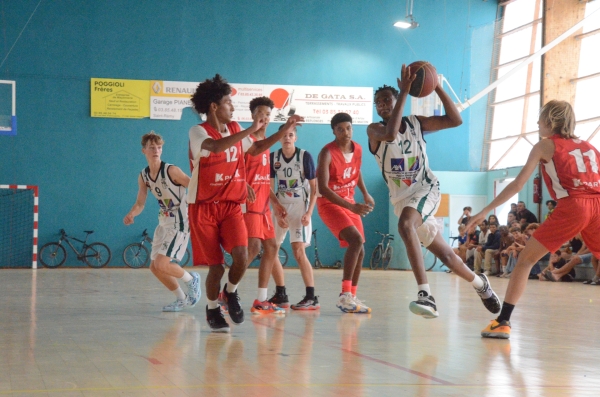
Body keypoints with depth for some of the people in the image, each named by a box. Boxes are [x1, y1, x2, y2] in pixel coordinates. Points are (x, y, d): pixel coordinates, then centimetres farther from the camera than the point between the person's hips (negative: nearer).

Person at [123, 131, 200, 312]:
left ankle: (191, 279, 11)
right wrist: (131, 214, -15)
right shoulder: (143, 176, 3)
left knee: (162, 265, -17)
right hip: (164, 222, 8)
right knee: (155, 267, 8)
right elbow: (140, 204, 6)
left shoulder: (171, 170, -17)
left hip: (179, 223, -8)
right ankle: (182, 299, 24)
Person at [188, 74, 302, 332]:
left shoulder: (234, 129, 9)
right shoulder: (198, 132, -11)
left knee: (241, 255, -17)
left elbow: (256, 148, 23)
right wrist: (252, 129, -34)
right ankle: (212, 309, 24)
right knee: (216, 265, -2)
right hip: (204, 207, -4)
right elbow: (217, 146, -33)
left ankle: (231, 292, 13)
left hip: (231, 205, 4)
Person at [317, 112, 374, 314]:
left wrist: (365, 193, 14)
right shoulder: (327, 153, -23)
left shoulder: (357, 149, -1)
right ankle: (345, 295, -27)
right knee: (356, 240, -26)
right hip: (330, 203, -7)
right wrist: (352, 206, -38)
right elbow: (322, 188, -31)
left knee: (359, 251, 7)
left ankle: (352, 297, 19)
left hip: (350, 203, 7)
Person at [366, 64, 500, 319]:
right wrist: (405, 92, -29)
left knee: (405, 226, -36)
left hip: (425, 190, -3)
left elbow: (455, 120, -5)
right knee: (444, 254, 9)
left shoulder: (416, 123, 1)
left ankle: (426, 295, -41)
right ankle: (480, 284, 36)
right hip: (401, 198, 3)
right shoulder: (374, 130, -4)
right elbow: (390, 134, -28)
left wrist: (437, 88, -14)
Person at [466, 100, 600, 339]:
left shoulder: (545, 145, 12)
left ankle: (503, 322, -2)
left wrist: (485, 211, 10)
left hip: (571, 207, -4)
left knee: (526, 260, 5)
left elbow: (517, 185, 7)